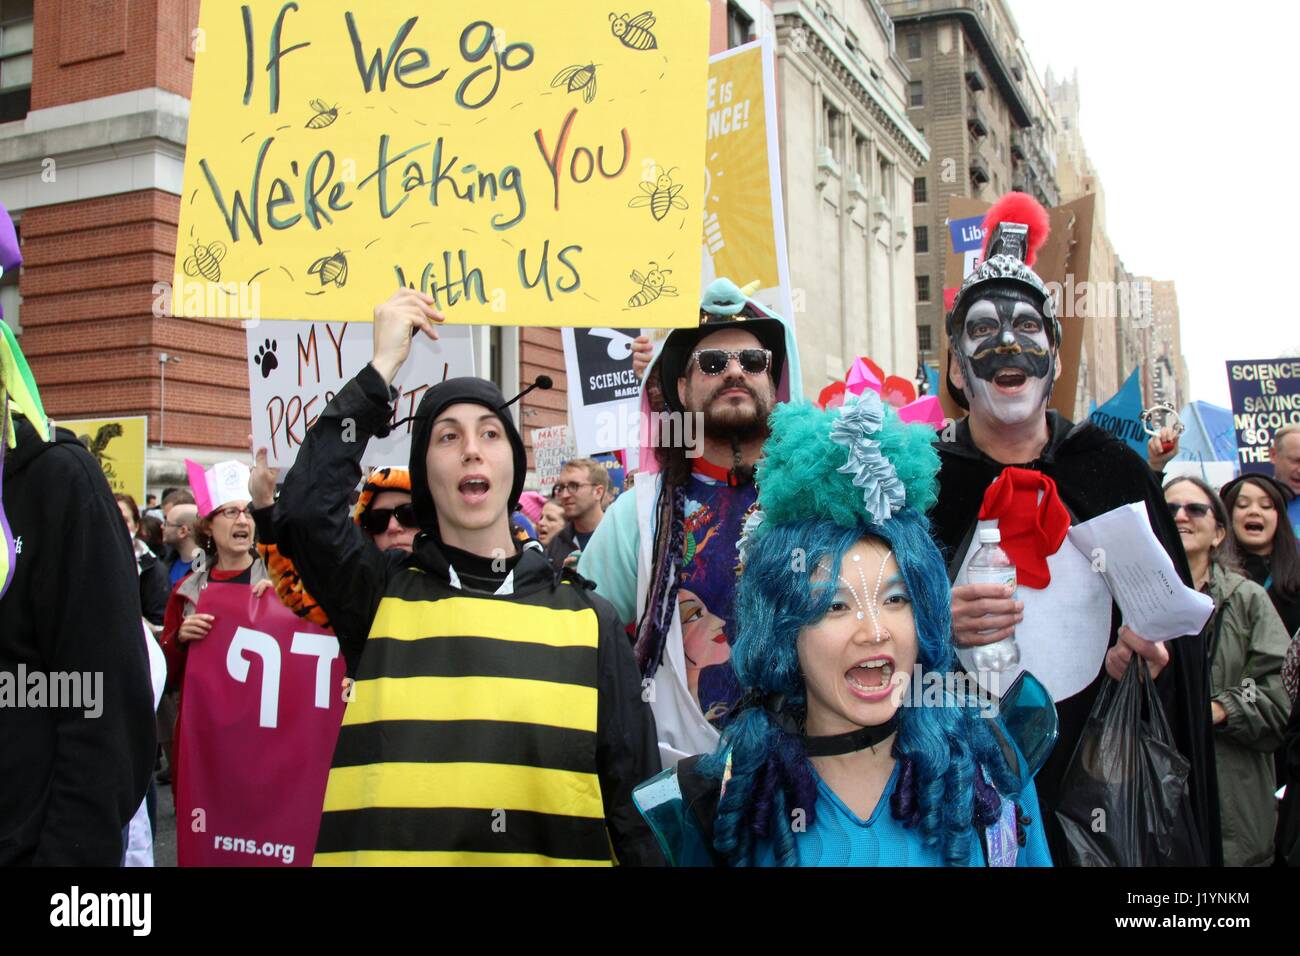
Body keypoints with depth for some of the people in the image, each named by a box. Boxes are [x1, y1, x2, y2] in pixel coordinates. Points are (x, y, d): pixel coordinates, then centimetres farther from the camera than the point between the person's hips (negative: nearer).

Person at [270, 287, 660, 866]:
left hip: (554, 851, 1)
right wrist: (381, 368, -12)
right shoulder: (382, 595, 1)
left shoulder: (587, 618, 2)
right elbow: (303, 512, -16)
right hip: (392, 850, 0)